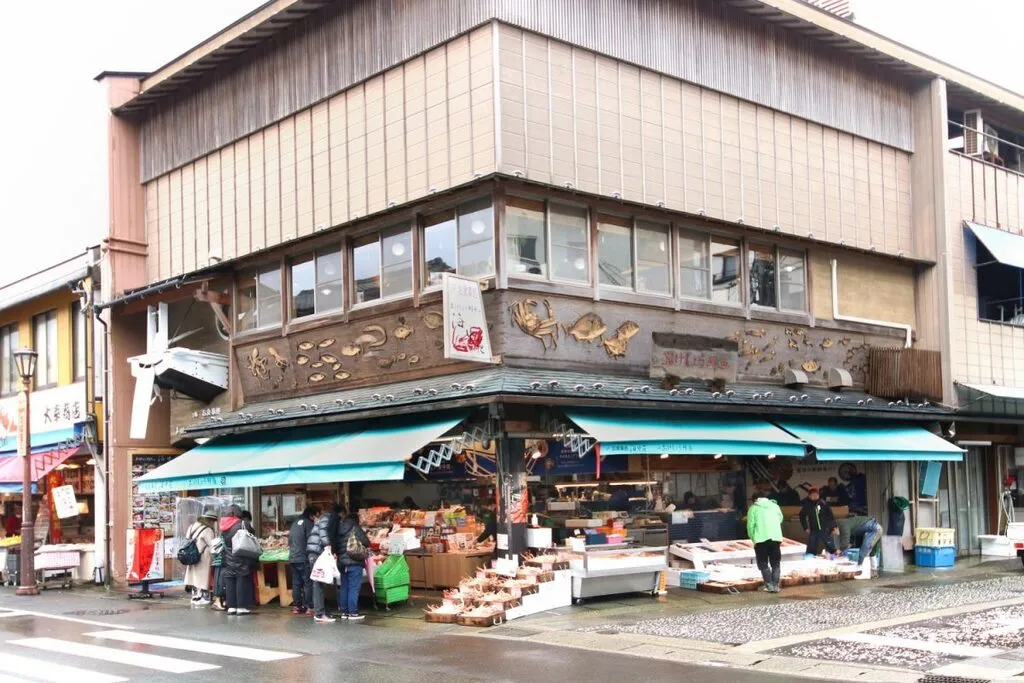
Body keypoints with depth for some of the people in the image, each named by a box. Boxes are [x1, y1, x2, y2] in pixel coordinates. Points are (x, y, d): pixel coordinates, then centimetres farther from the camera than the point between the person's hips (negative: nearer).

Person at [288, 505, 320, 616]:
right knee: (308, 583, -5)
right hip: (304, 558, -8)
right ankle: (309, 607, -7)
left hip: (293, 558, 8)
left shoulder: (295, 523, 15)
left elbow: (289, 541, 21)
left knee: (296, 583, 10)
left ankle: (296, 606, 12)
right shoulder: (308, 523, -9)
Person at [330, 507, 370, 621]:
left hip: (342, 562, 7)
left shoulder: (339, 528, 12)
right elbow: (365, 541, -9)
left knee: (344, 587, 12)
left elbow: (334, 544, 9)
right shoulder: (355, 527, -6)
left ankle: (344, 612, 16)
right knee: (354, 587, -5)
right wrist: (367, 547, 10)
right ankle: (353, 613, -6)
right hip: (354, 561, -7)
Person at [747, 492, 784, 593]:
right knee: (776, 563, 12)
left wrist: (753, 538, 8)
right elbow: (780, 520, 15)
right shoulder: (775, 506, 13)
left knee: (763, 564, 6)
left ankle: (769, 585, -5)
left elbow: (750, 525, -3)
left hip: (761, 539, -3)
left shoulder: (753, 508, 2)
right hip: (776, 538, 3)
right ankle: (775, 586, 5)